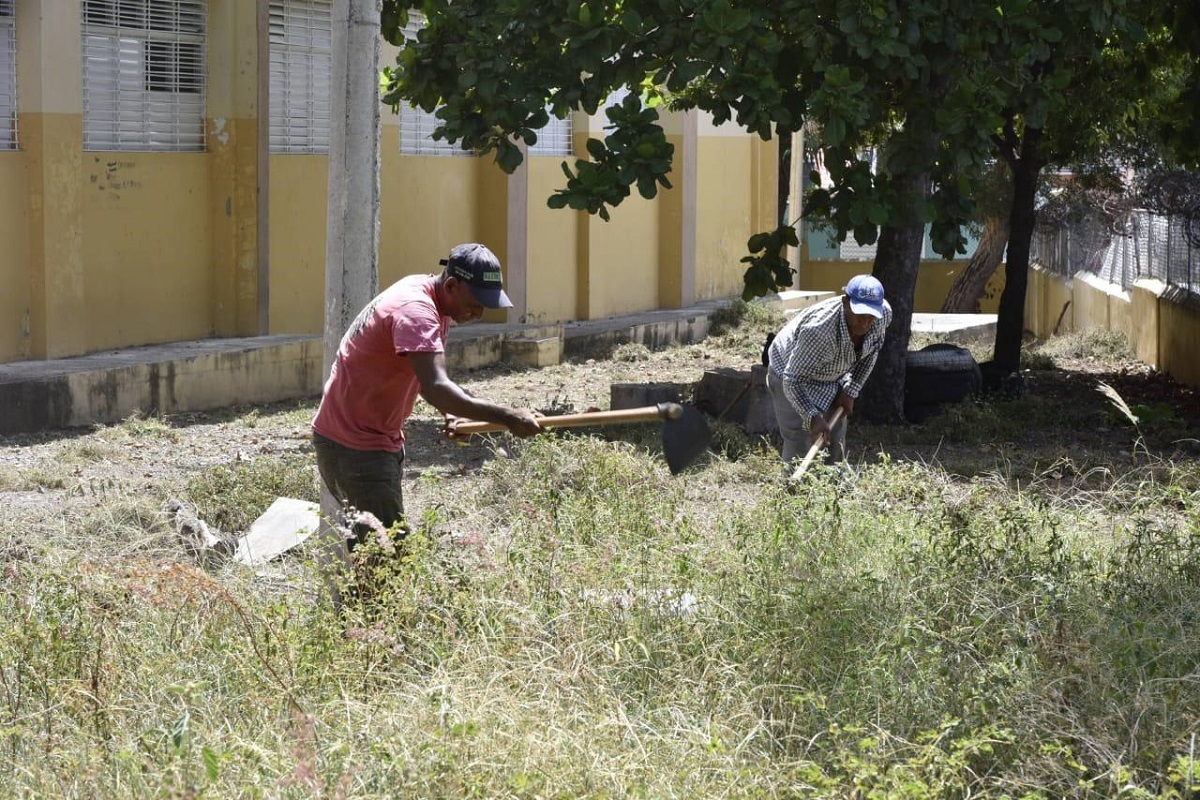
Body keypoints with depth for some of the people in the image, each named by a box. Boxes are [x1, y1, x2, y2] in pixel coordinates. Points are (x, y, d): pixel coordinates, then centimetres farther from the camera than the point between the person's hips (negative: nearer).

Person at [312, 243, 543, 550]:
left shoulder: (434, 303, 5)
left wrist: (451, 414, -6)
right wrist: (507, 418, -42)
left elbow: (428, 376, 14)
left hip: (383, 438, 10)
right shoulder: (414, 310, -26)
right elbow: (436, 388, -39)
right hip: (353, 444, -10)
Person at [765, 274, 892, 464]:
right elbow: (792, 379, -37)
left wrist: (850, 391, -6)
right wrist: (813, 417, -50)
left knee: (836, 446, 9)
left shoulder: (884, 314, -23)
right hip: (791, 371, -6)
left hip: (834, 377, 6)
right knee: (800, 448, -15)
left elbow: (872, 350, -1)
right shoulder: (819, 330, -43)